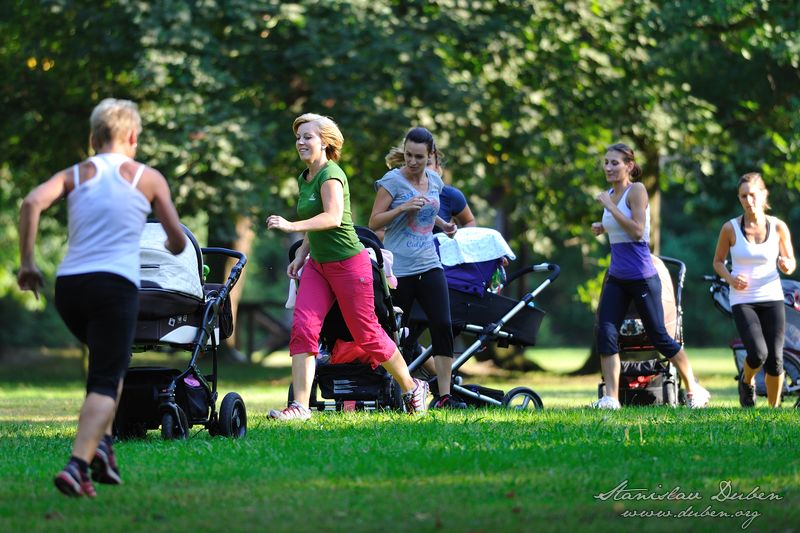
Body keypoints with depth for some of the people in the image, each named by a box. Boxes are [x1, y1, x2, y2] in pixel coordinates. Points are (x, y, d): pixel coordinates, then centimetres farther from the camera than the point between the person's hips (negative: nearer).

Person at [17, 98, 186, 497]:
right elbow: (178, 243, 14)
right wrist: (171, 248, 38)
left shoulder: (74, 174, 15)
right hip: (115, 284, -4)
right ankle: (77, 466, -23)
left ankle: (101, 444, 11)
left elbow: (32, 203, -5)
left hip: (68, 285, 4)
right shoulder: (148, 178, 11)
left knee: (110, 362, 27)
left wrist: (27, 263, 1)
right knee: (105, 381, -4)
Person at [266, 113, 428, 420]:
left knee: (366, 335, 3)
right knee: (302, 328, -11)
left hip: (348, 264, -7)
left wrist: (291, 226, -45)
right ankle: (300, 406, -13)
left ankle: (412, 388, 24)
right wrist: (301, 255, 11)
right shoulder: (304, 178, 11)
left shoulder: (331, 175, -16)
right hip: (318, 265, 8)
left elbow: (333, 217, -34)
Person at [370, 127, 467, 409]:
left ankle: (444, 395, -5)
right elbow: (374, 222, -8)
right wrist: (402, 208, -21)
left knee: (442, 326, -8)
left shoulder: (434, 180, 11)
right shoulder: (393, 181, -6)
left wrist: (442, 224, 11)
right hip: (398, 268, -4)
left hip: (429, 266, 5)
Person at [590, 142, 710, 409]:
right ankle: (611, 398, -7)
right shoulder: (611, 194, 11)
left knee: (659, 337, 2)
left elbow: (637, 230, -21)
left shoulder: (636, 190, -11)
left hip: (642, 277, -7)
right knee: (606, 333, -7)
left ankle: (694, 390, 19)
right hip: (616, 277, 7)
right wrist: (602, 227, 8)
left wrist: (609, 206, -19)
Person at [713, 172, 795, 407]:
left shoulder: (778, 227, -1)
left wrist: (786, 265, -16)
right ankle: (747, 380, 16)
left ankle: (774, 408, 19)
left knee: (775, 360, -2)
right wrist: (730, 278, -12)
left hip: (772, 298, 2)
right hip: (742, 300, -2)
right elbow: (718, 262, 8)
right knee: (758, 354, -18)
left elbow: (791, 263, 8)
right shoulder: (730, 228, -4)